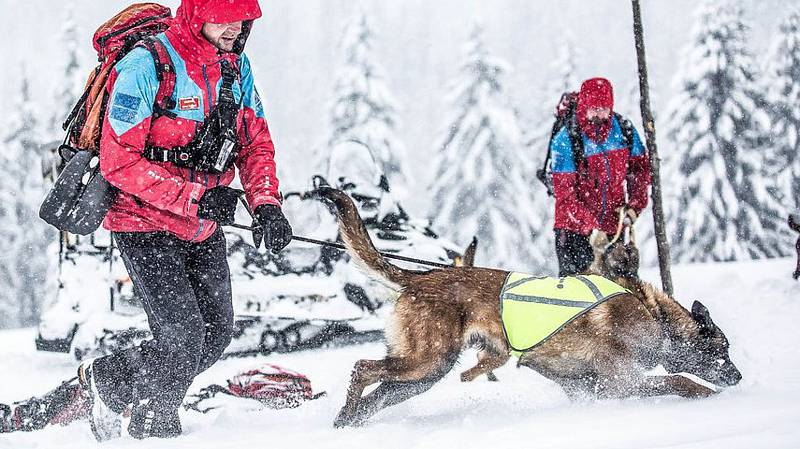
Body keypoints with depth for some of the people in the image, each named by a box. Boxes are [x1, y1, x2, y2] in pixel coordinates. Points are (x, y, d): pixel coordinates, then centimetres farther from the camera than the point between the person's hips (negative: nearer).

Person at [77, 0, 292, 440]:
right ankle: (153, 430, 13)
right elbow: (119, 161, -23)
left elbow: (256, 142, 9)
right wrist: (195, 197, -27)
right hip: (146, 224, -7)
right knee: (182, 333, -14)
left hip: (203, 229, 7)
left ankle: (107, 379, 24)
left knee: (216, 332, 5)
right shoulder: (146, 66, -21)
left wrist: (266, 204, -9)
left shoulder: (236, 65, 2)